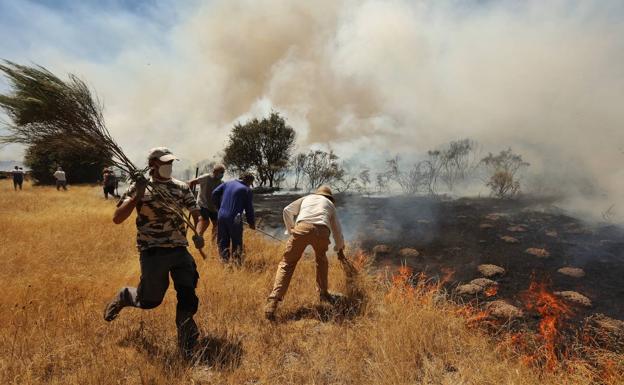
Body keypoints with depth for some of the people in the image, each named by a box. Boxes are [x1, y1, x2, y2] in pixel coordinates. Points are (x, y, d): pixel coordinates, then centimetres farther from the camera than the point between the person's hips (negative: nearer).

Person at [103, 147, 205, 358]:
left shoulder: (182, 188, 7)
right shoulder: (140, 187, -2)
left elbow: (197, 214, 8)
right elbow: (117, 218, -7)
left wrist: (198, 233, -11)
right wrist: (137, 195, -19)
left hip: (180, 250, 3)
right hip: (153, 253, -2)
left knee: (188, 296, -6)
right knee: (150, 300, 8)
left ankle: (185, 341, 14)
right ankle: (124, 296, 42)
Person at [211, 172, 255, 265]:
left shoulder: (227, 183, 10)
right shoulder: (247, 190, -3)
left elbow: (215, 193, 4)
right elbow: (249, 208, -1)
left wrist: (219, 207, 17)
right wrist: (252, 223, 10)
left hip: (221, 216, 4)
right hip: (234, 219, -4)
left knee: (223, 241, 14)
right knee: (237, 243, 9)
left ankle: (224, 260, 15)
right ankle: (237, 262, 10)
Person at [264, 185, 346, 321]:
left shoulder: (307, 198, 35)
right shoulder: (330, 204, 36)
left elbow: (287, 211, 27)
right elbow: (337, 229, 41)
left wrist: (291, 230, 37)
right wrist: (340, 249, 54)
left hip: (302, 228, -1)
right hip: (322, 231, 1)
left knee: (287, 263, 4)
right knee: (321, 260, 30)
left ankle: (273, 301, -9)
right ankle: (323, 293, 36)